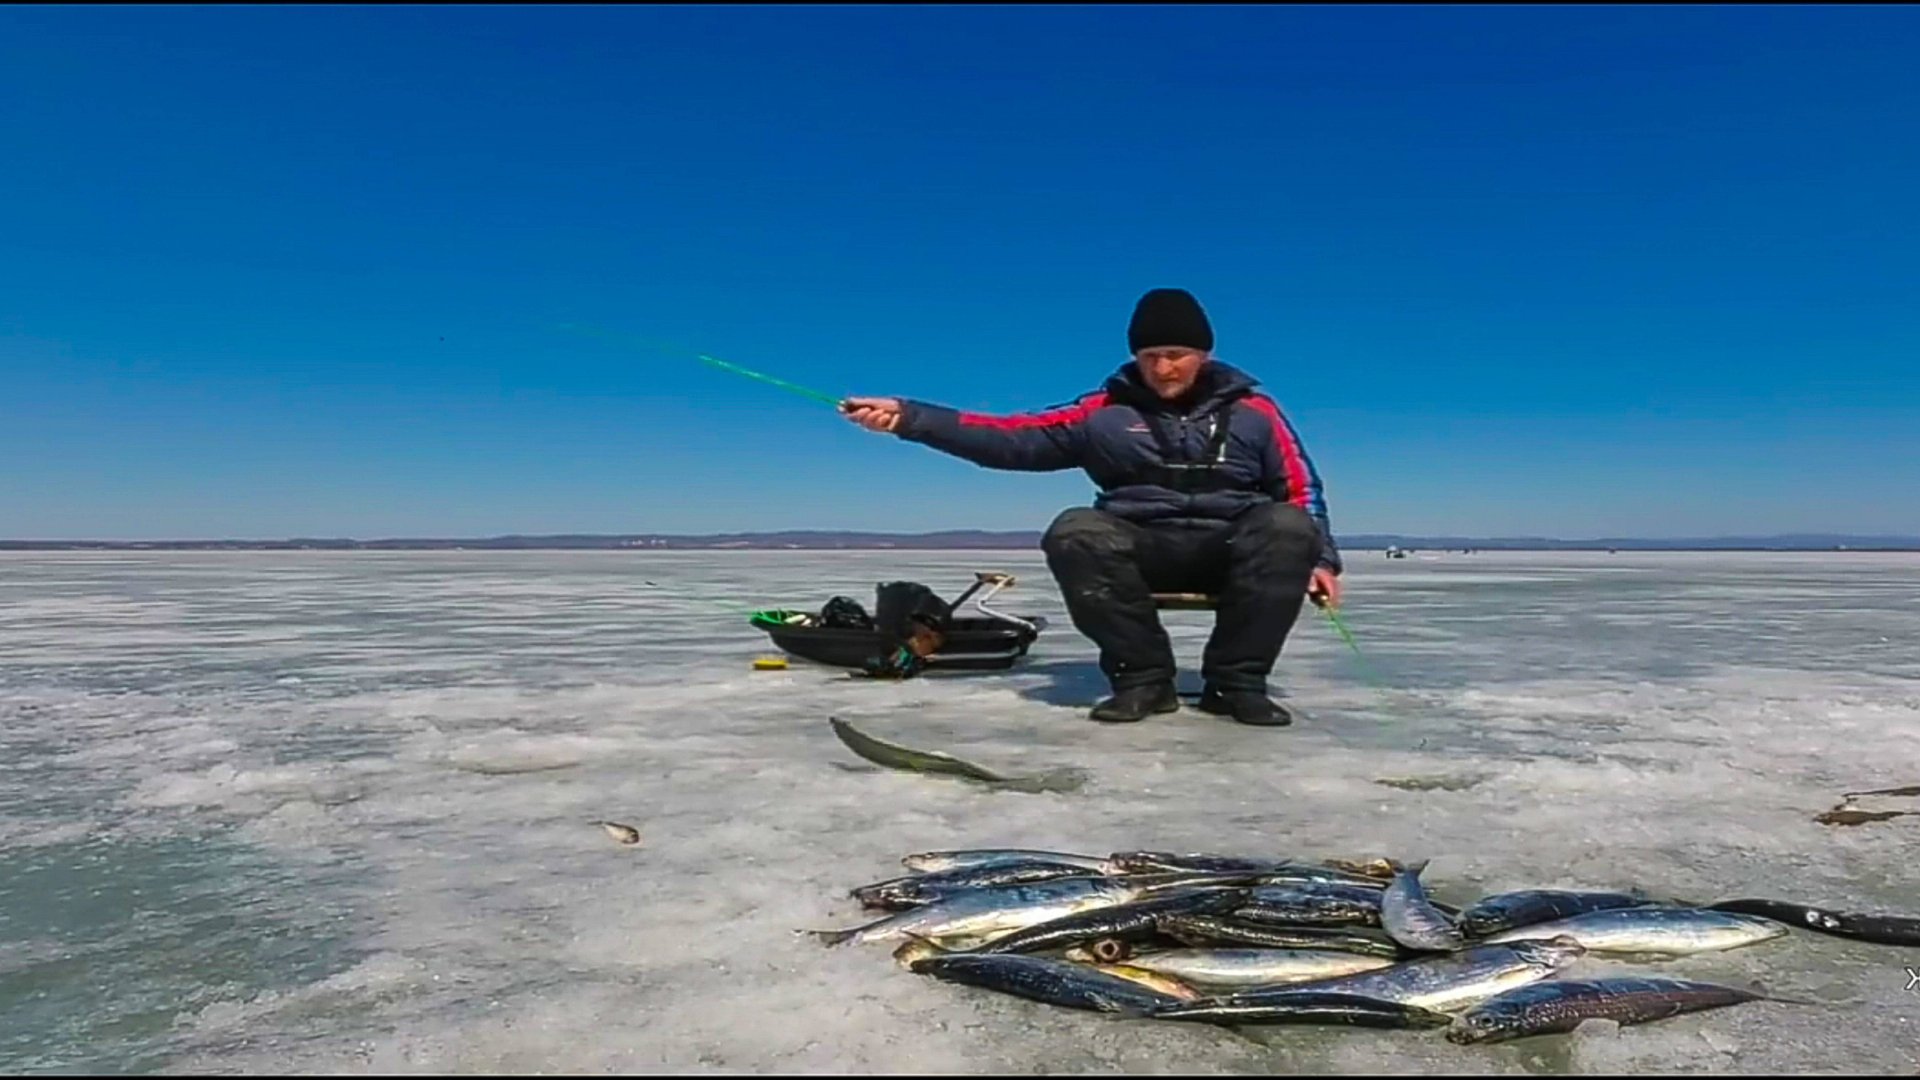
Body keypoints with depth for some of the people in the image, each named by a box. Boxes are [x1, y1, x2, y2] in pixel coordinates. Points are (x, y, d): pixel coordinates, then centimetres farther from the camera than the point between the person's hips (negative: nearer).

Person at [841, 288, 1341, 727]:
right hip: (1139, 550, 0)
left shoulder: (1253, 410, 6)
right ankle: (1144, 677, -20)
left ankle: (1236, 681, -20)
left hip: (1233, 549, 0)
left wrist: (1320, 558, -7)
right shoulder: (1105, 410, 4)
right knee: (1076, 532, -31)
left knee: (1286, 526, -32)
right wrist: (909, 417, -12)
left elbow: (1301, 489, 10)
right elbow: (1013, 438, -3)